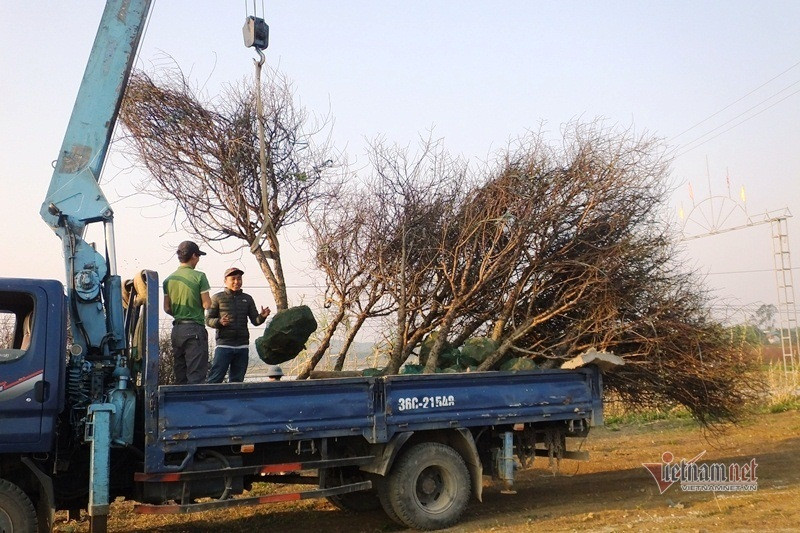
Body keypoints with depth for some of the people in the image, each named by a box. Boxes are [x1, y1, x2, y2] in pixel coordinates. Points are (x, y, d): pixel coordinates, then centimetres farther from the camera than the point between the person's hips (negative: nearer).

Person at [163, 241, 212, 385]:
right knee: (196, 374, -5)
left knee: (180, 376, 11)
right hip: (195, 329, -6)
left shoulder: (169, 279, 9)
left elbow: (166, 308, 10)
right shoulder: (199, 276, -8)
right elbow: (206, 304, -10)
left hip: (177, 329, 6)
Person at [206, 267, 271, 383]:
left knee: (237, 380, 6)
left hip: (242, 345, 4)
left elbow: (255, 321, 11)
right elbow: (208, 320, 3)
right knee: (215, 379, -10)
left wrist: (262, 316, -11)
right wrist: (220, 322, -18)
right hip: (224, 344, -4)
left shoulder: (247, 299, 15)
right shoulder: (217, 298, 5)